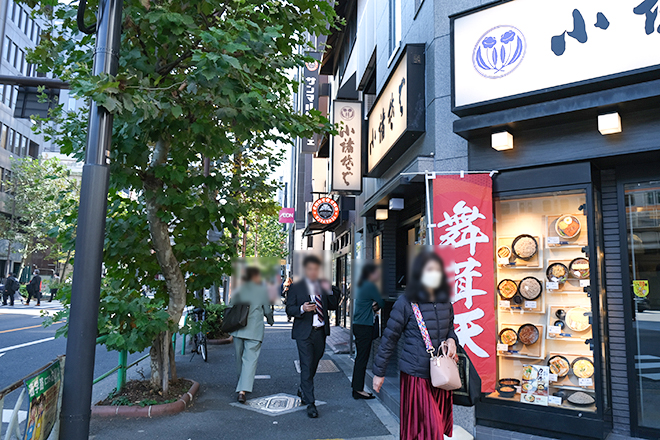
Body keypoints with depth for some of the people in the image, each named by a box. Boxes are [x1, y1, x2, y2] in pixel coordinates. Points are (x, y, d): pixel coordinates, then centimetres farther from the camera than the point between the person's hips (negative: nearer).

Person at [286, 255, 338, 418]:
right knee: (306, 367, -6)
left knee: (313, 366, 16)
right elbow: (289, 309, -4)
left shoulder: (324, 286, 9)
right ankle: (310, 404, 2)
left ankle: (302, 390, 40)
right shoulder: (296, 287, -2)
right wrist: (302, 309, -24)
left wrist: (329, 292, -9)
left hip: (321, 332, 4)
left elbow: (333, 307, 7)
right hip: (304, 333, -4)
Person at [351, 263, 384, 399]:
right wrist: (378, 305, 11)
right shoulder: (370, 286, -14)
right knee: (362, 358, -4)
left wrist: (374, 306, 2)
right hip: (364, 327, -10)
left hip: (358, 325, 10)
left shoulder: (362, 285, 15)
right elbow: (381, 303, -9)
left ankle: (356, 387, 22)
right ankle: (359, 390, 2)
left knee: (360, 357, 15)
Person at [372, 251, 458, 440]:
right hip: (416, 374, -5)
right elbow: (389, 338, -6)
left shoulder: (445, 302, 6)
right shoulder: (406, 302, -11)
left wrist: (451, 339, -1)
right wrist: (379, 372, -3)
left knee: (441, 425, 13)